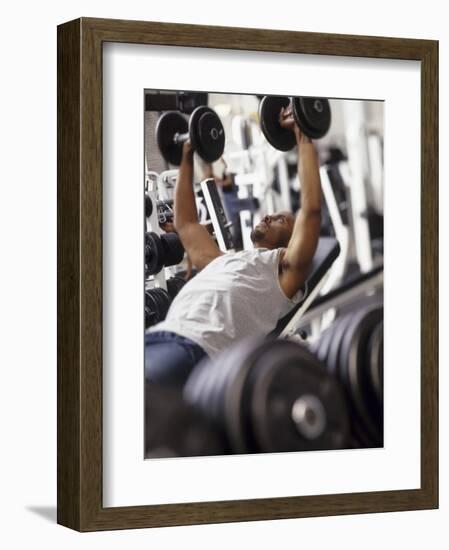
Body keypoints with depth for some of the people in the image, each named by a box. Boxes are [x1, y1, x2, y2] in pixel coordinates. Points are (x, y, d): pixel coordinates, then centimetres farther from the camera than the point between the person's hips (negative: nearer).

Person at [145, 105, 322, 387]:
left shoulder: (286, 268, 18)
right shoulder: (223, 259, 40)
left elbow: (311, 208, 6)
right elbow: (186, 223, 52)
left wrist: (303, 137, 11)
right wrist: (187, 159, 53)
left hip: (196, 349, -9)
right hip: (156, 338, 9)